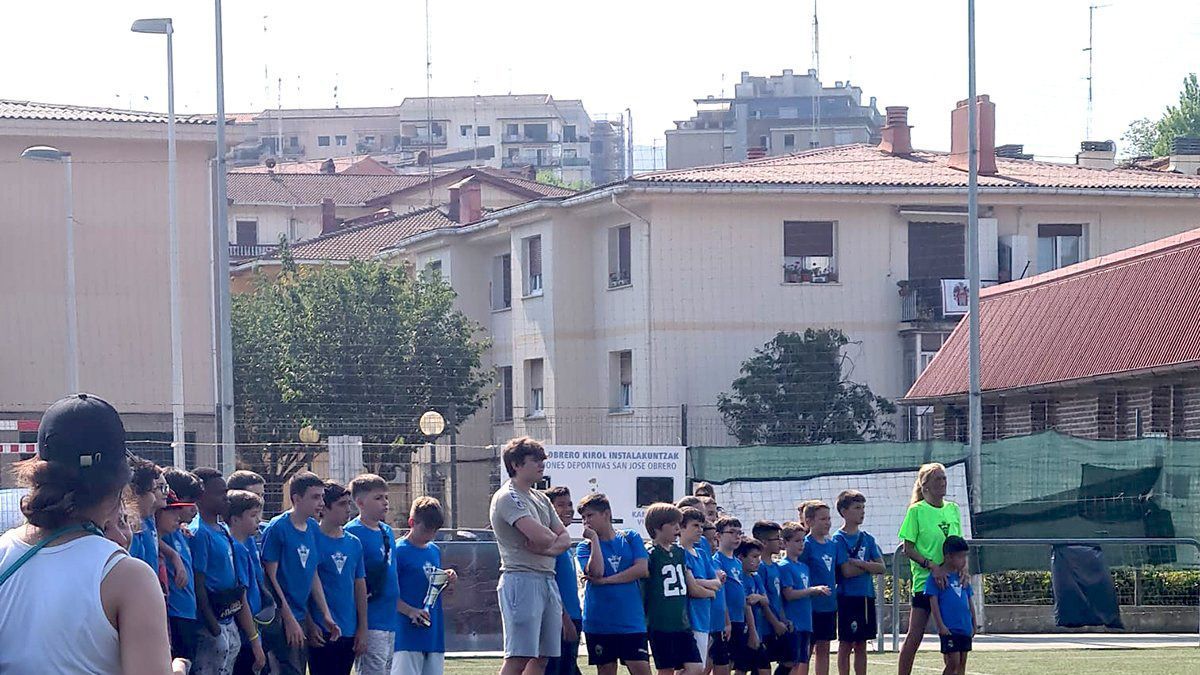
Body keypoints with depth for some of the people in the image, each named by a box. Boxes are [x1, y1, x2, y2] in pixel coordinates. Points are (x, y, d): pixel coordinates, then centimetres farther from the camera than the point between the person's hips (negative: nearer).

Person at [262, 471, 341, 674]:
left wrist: (326, 614, 10)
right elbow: (271, 577, -13)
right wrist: (289, 618, -14)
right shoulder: (277, 528, -12)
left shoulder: (313, 528, 10)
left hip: (301, 617, 8)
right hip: (281, 619, -8)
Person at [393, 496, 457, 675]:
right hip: (408, 633, -8)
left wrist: (448, 579, 5)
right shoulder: (399, 551, -8)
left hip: (434, 633, 8)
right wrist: (410, 611, -25)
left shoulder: (435, 551, 15)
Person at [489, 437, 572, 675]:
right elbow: (542, 537, -21)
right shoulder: (508, 497, -9)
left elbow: (565, 539, 15)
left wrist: (547, 547, -7)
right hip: (522, 580, -9)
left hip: (548, 581, 9)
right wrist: (554, 537, 3)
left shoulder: (541, 499, 21)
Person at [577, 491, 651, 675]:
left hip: (632, 622, -1)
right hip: (599, 624, 1)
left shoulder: (631, 538, 6)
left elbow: (642, 570, -8)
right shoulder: (585, 546, 5)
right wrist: (594, 539, -9)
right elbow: (596, 571, -14)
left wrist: (606, 580, -10)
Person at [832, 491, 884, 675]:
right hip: (847, 597, -6)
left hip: (866, 597, 6)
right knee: (846, 644, -2)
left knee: (861, 645, 9)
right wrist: (869, 566, -4)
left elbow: (882, 568, 3)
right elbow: (847, 571, -16)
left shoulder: (867, 538, 12)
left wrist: (858, 563, -10)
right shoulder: (839, 539, -6)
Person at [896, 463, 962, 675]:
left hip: (951, 580, 5)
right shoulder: (916, 511, -6)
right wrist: (932, 566, -18)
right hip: (925, 579, -5)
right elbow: (908, 548, -7)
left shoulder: (953, 509, 9)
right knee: (915, 634, -3)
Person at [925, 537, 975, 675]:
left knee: (962, 664, 8)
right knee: (953, 663, -10)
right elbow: (933, 601, -9)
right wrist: (940, 625, -14)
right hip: (949, 629, -7)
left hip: (965, 627, 7)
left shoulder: (962, 577, 12)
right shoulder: (936, 577, -7)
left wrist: (974, 623, 16)